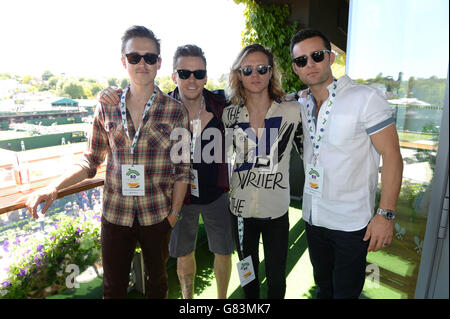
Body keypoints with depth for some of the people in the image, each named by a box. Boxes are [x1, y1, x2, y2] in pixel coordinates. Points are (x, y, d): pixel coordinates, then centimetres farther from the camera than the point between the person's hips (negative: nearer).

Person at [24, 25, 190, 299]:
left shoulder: (175, 111, -7)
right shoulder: (107, 108, -1)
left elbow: (182, 169, -4)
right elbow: (92, 161, 6)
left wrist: (174, 215, -5)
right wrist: (54, 189, -8)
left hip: (157, 215, -1)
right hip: (115, 213, 2)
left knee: (158, 279, 21)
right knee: (113, 287, 19)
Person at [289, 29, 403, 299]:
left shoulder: (366, 98, -14)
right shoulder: (300, 103, 2)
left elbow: (391, 155, -15)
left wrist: (386, 214, -17)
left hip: (351, 223, -5)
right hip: (313, 216, 5)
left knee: (346, 292, 13)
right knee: (323, 286, 25)